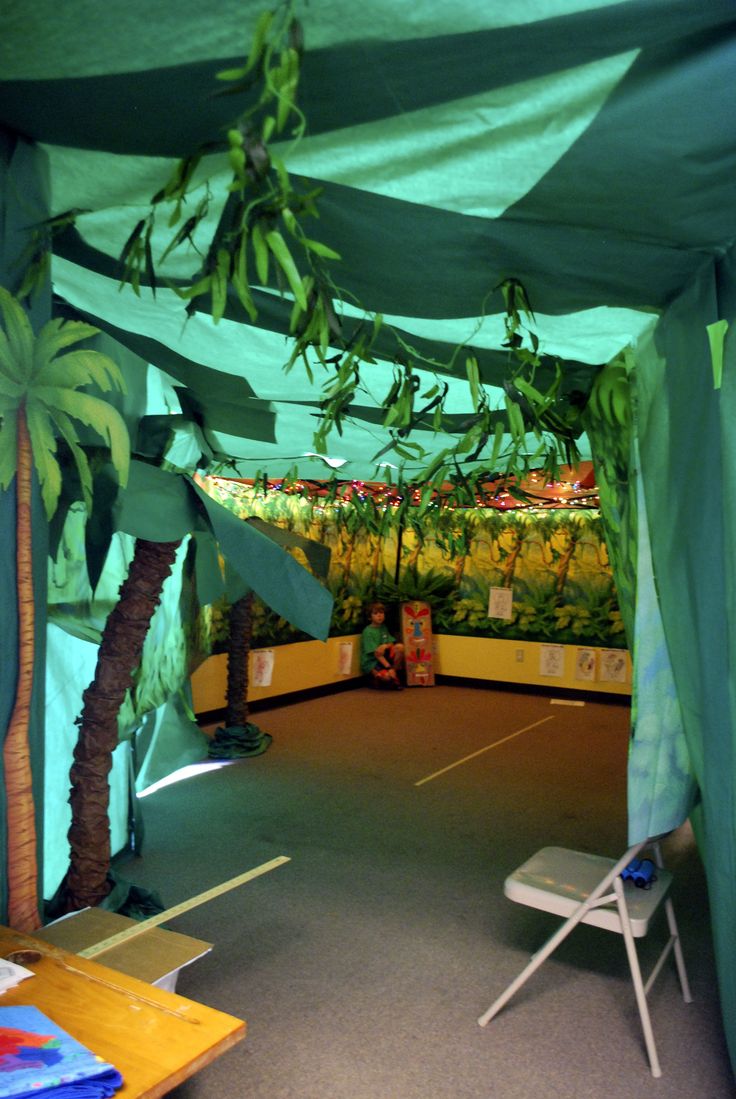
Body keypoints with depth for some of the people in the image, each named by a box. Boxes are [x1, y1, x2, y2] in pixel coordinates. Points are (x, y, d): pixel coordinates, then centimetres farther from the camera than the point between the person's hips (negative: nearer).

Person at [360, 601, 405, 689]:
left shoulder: (384, 627, 7)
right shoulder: (368, 632, -15)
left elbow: (392, 642, 4)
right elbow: (376, 653, -20)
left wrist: (385, 646, -20)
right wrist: (389, 667, -26)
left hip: (384, 657, 7)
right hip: (371, 662, -7)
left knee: (400, 647, -17)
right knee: (387, 677, -32)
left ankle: (395, 675, -6)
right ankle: (376, 677, 3)